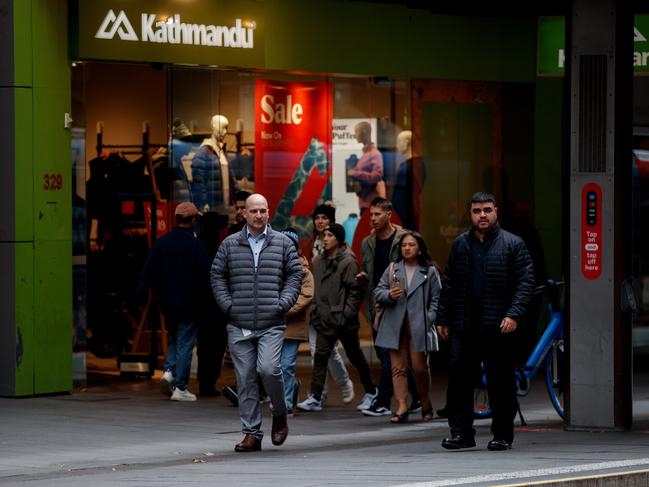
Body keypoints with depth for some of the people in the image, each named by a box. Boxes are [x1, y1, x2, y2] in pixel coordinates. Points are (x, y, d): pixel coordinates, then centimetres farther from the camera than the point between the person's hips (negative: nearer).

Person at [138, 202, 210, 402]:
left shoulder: (161, 242, 1)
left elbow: (149, 271, 3)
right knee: (185, 343, 1)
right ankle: (180, 387, 2)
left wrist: (141, 292, 8)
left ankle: (169, 370, 1)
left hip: (167, 303, 5)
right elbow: (205, 277, -12)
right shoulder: (196, 245, -12)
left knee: (174, 339, 22)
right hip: (189, 304, -4)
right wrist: (203, 300, 1)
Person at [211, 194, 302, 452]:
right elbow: (217, 276, 11)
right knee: (245, 380, 2)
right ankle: (252, 433, 8)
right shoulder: (229, 245, 9)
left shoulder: (283, 243, 8)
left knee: (268, 369, -19)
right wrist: (228, 305, 0)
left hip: (271, 324, -2)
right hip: (239, 326, 2)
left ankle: (280, 415, 7)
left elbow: (295, 274, 9)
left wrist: (283, 303, -4)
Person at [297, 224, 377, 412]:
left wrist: (347, 314, -16)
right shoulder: (319, 261, 10)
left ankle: (371, 392, 25)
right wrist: (315, 310, 10)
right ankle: (315, 398, -7)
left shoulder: (348, 262, -11)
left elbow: (355, 290, -13)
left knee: (355, 356, 8)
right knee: (320, 356, -4)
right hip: (325, 318, 6)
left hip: (343, 319, -6)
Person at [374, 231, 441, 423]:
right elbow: (378, 292, 11)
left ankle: (425, 403, 22)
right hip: (396, 326, 2)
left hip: (419, 327, -2)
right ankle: (402, 407, -1)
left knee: (420, 367, 0)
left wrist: (428, 319, -7)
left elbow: (436, 299, 4)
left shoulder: (429, 271, 5)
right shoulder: (392, 269, 11)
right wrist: (389, 295, -11)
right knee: (399, 368, -1)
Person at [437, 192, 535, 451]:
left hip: (498, 329, -3)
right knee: (458, 379, -1)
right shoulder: (460, 245, 13)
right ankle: (461, 432, 6)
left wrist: (514, 314, -16)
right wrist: (443, 318, 11)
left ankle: (502, 435, 12)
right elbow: (449, 284, 16)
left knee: (501, 383, 2)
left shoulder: (513, 244, 1)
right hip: (463, 328, 3)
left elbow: (526, 281, -5)